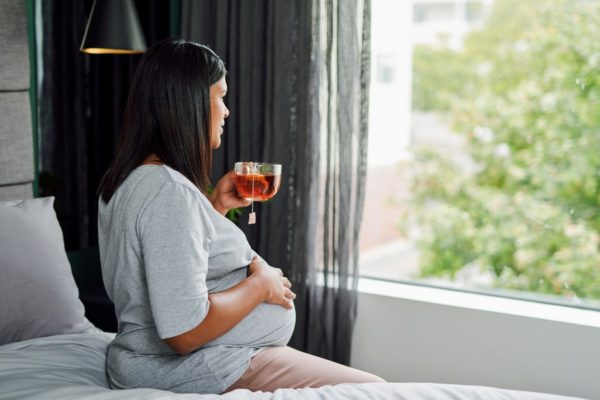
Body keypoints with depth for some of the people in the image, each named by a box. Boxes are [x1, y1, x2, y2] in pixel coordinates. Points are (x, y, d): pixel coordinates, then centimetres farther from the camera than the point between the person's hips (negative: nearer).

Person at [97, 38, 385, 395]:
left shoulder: (130, 179, 9)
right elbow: (185, 331, -28)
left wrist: (216, 205, 10)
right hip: (198, 372, -10)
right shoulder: (169, 192, -23)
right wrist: (261, 284, -14)